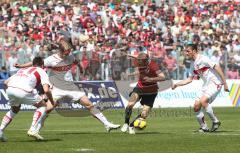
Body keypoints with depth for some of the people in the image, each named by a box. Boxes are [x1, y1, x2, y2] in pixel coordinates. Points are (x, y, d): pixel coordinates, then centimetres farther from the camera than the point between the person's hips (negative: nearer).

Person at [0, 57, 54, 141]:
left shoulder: (22, 70, 36)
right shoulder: (41, 71, 21)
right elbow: (46, 90, 5)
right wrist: (52, 102, 20)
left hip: (9, 89, 6)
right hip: (23, 91, -6)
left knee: (15, 109, 34)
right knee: (42, 105, 17)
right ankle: (33, 130, 4)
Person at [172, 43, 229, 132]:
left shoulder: (203, 59, -15)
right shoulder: (193, 64, 11)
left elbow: (217, 68, -17)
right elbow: (190, 79, 20)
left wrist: (224, 83, -19)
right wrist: (177, 84, 10)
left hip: (215, 83, -9)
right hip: (206, 85, 9)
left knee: (203, 101, -28)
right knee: (196, 106, -2)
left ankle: (215, 121, -12)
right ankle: (204, 127, 9)